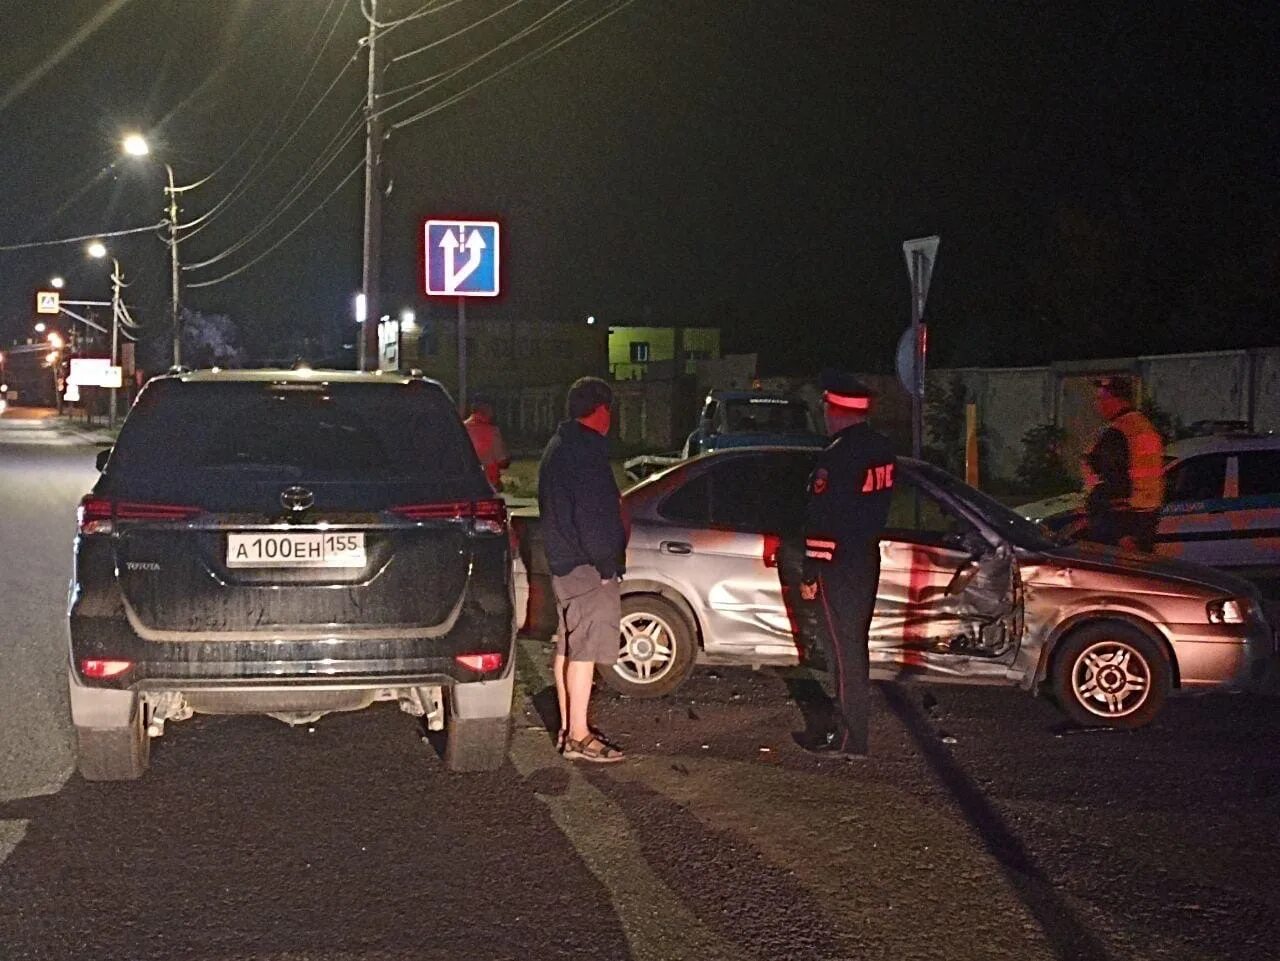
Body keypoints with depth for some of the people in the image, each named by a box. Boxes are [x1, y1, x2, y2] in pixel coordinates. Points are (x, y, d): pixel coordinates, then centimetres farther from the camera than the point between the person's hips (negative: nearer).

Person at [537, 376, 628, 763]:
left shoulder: (557, 447, 17)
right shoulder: (585, 451, -16)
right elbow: (591, 514, -22)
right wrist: (606, 564, -16)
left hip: (563, 562, 11)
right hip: (586, 568, -11)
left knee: (568, 647, 15)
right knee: (584, 650, -8)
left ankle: (567, 728, 22)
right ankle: (578, 737, -6)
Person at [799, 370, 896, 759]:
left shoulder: (836, 457, -20)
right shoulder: (882, 450, 6)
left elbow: (821, 521, -20)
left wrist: (810, 574, -15)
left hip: (838, 566, -9)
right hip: (868, 560, 9)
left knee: (845, 649, -4)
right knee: (855, 646, 18)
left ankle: (851, 740, 0)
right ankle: (852, 728, 29)